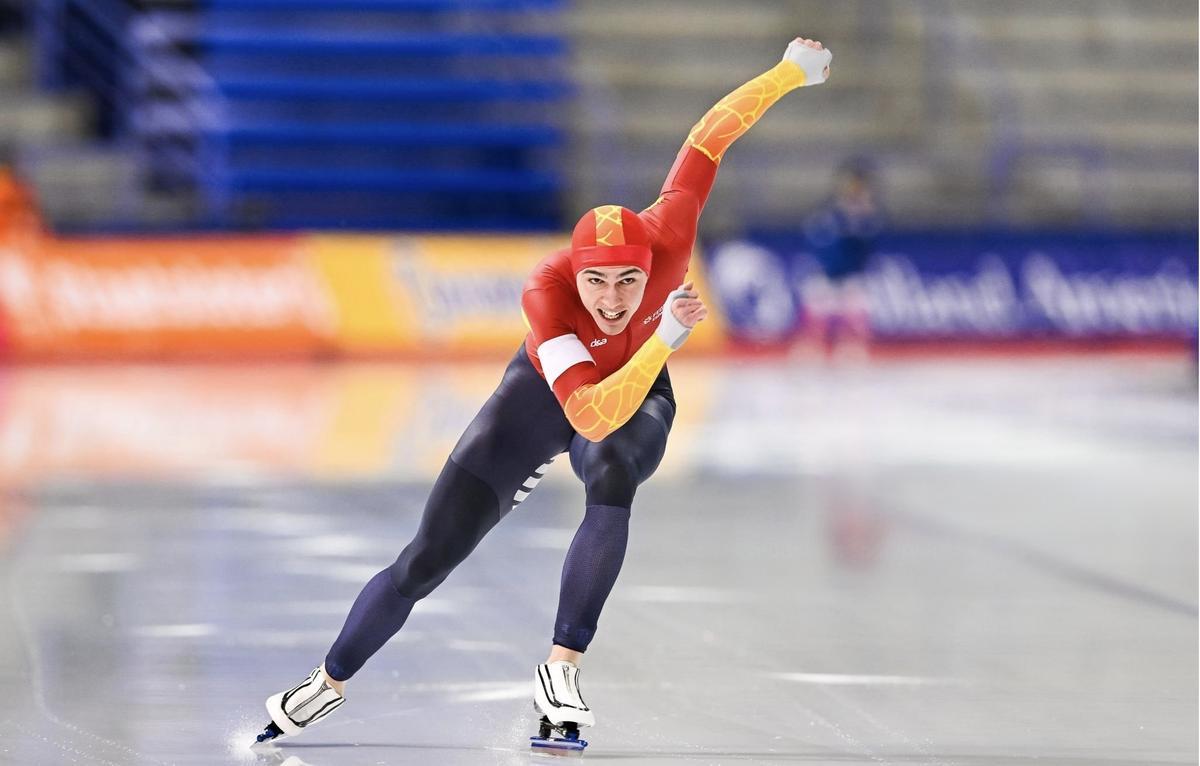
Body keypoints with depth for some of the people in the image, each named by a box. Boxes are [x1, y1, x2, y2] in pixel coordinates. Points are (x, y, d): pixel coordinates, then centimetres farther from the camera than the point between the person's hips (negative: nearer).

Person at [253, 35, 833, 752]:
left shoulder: (667, 242, -36)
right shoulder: (547, 291, -41)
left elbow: (708, 135, -22)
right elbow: (590, 417, -51)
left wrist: (791, 70, -11)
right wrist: (664, 340, -58)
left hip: (638, 395, 1)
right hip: (543, 394, -1)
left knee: (614, 477, -38)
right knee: (422, 566, 0)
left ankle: (562, 669, -26)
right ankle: (331, 683, 28)